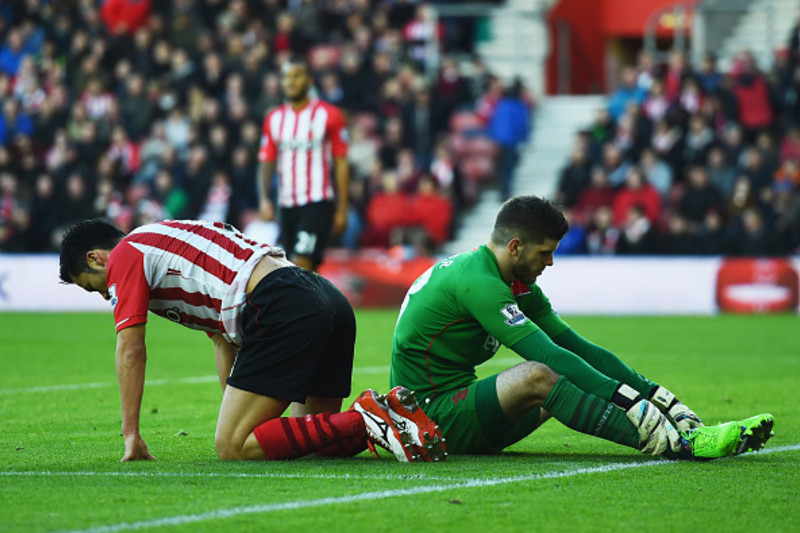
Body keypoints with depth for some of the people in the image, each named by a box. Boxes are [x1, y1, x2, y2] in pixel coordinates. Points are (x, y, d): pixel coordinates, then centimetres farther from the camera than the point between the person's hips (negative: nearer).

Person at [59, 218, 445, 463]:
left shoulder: (126, 255, 9)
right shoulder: (167, 241, 35)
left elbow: (131, 350, 2)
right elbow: (223, 340, 34)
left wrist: (131, 435, 7)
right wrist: (233, 416, 29)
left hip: (282, 309, -10)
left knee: (232, 448, -11)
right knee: (322, 441, 21)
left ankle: (367, 420, -19)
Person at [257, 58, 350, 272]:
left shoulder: (329, 115, -2)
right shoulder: (274, 119, 11)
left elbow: (341, 164, 0)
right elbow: (266, 163, 11)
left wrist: (342, 209, -3)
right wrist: (264, 199, -5)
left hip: (318, 203, -5)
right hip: (287, 206, 5)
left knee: (301, 263, -19)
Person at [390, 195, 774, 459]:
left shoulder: (519, 285, 13)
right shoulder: (478, 282, -19)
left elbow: (575, 346, 11)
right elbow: (548, 355, -27)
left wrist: (659, 397, 3)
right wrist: (630, 401, -30)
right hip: (430, 413, -10)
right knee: (538, 376, -30)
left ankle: (689, 433, -13)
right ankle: (675, 446, -36)